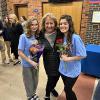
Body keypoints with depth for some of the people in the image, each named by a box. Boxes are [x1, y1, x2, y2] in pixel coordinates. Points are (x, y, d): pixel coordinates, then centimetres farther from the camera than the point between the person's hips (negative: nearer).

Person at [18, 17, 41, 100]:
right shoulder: (23, 36, -18)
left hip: (36, 63, 4)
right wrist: (31, 62, -21)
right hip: (27, 64, -4)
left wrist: (38, 50, -12)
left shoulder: (38, 36, -4)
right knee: (29, 82, 15)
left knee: (35, 81, 20)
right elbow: (20, 52, -20)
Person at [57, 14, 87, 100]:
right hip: (63, 69, 6)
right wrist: (61, 55, -6)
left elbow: (83, 55, -21)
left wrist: (68, 58, -21)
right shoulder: (62, 37, -1)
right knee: (67, 88, 22)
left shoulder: (75, 38, -23)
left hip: (73, 70, -6)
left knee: (67, 89, 9)